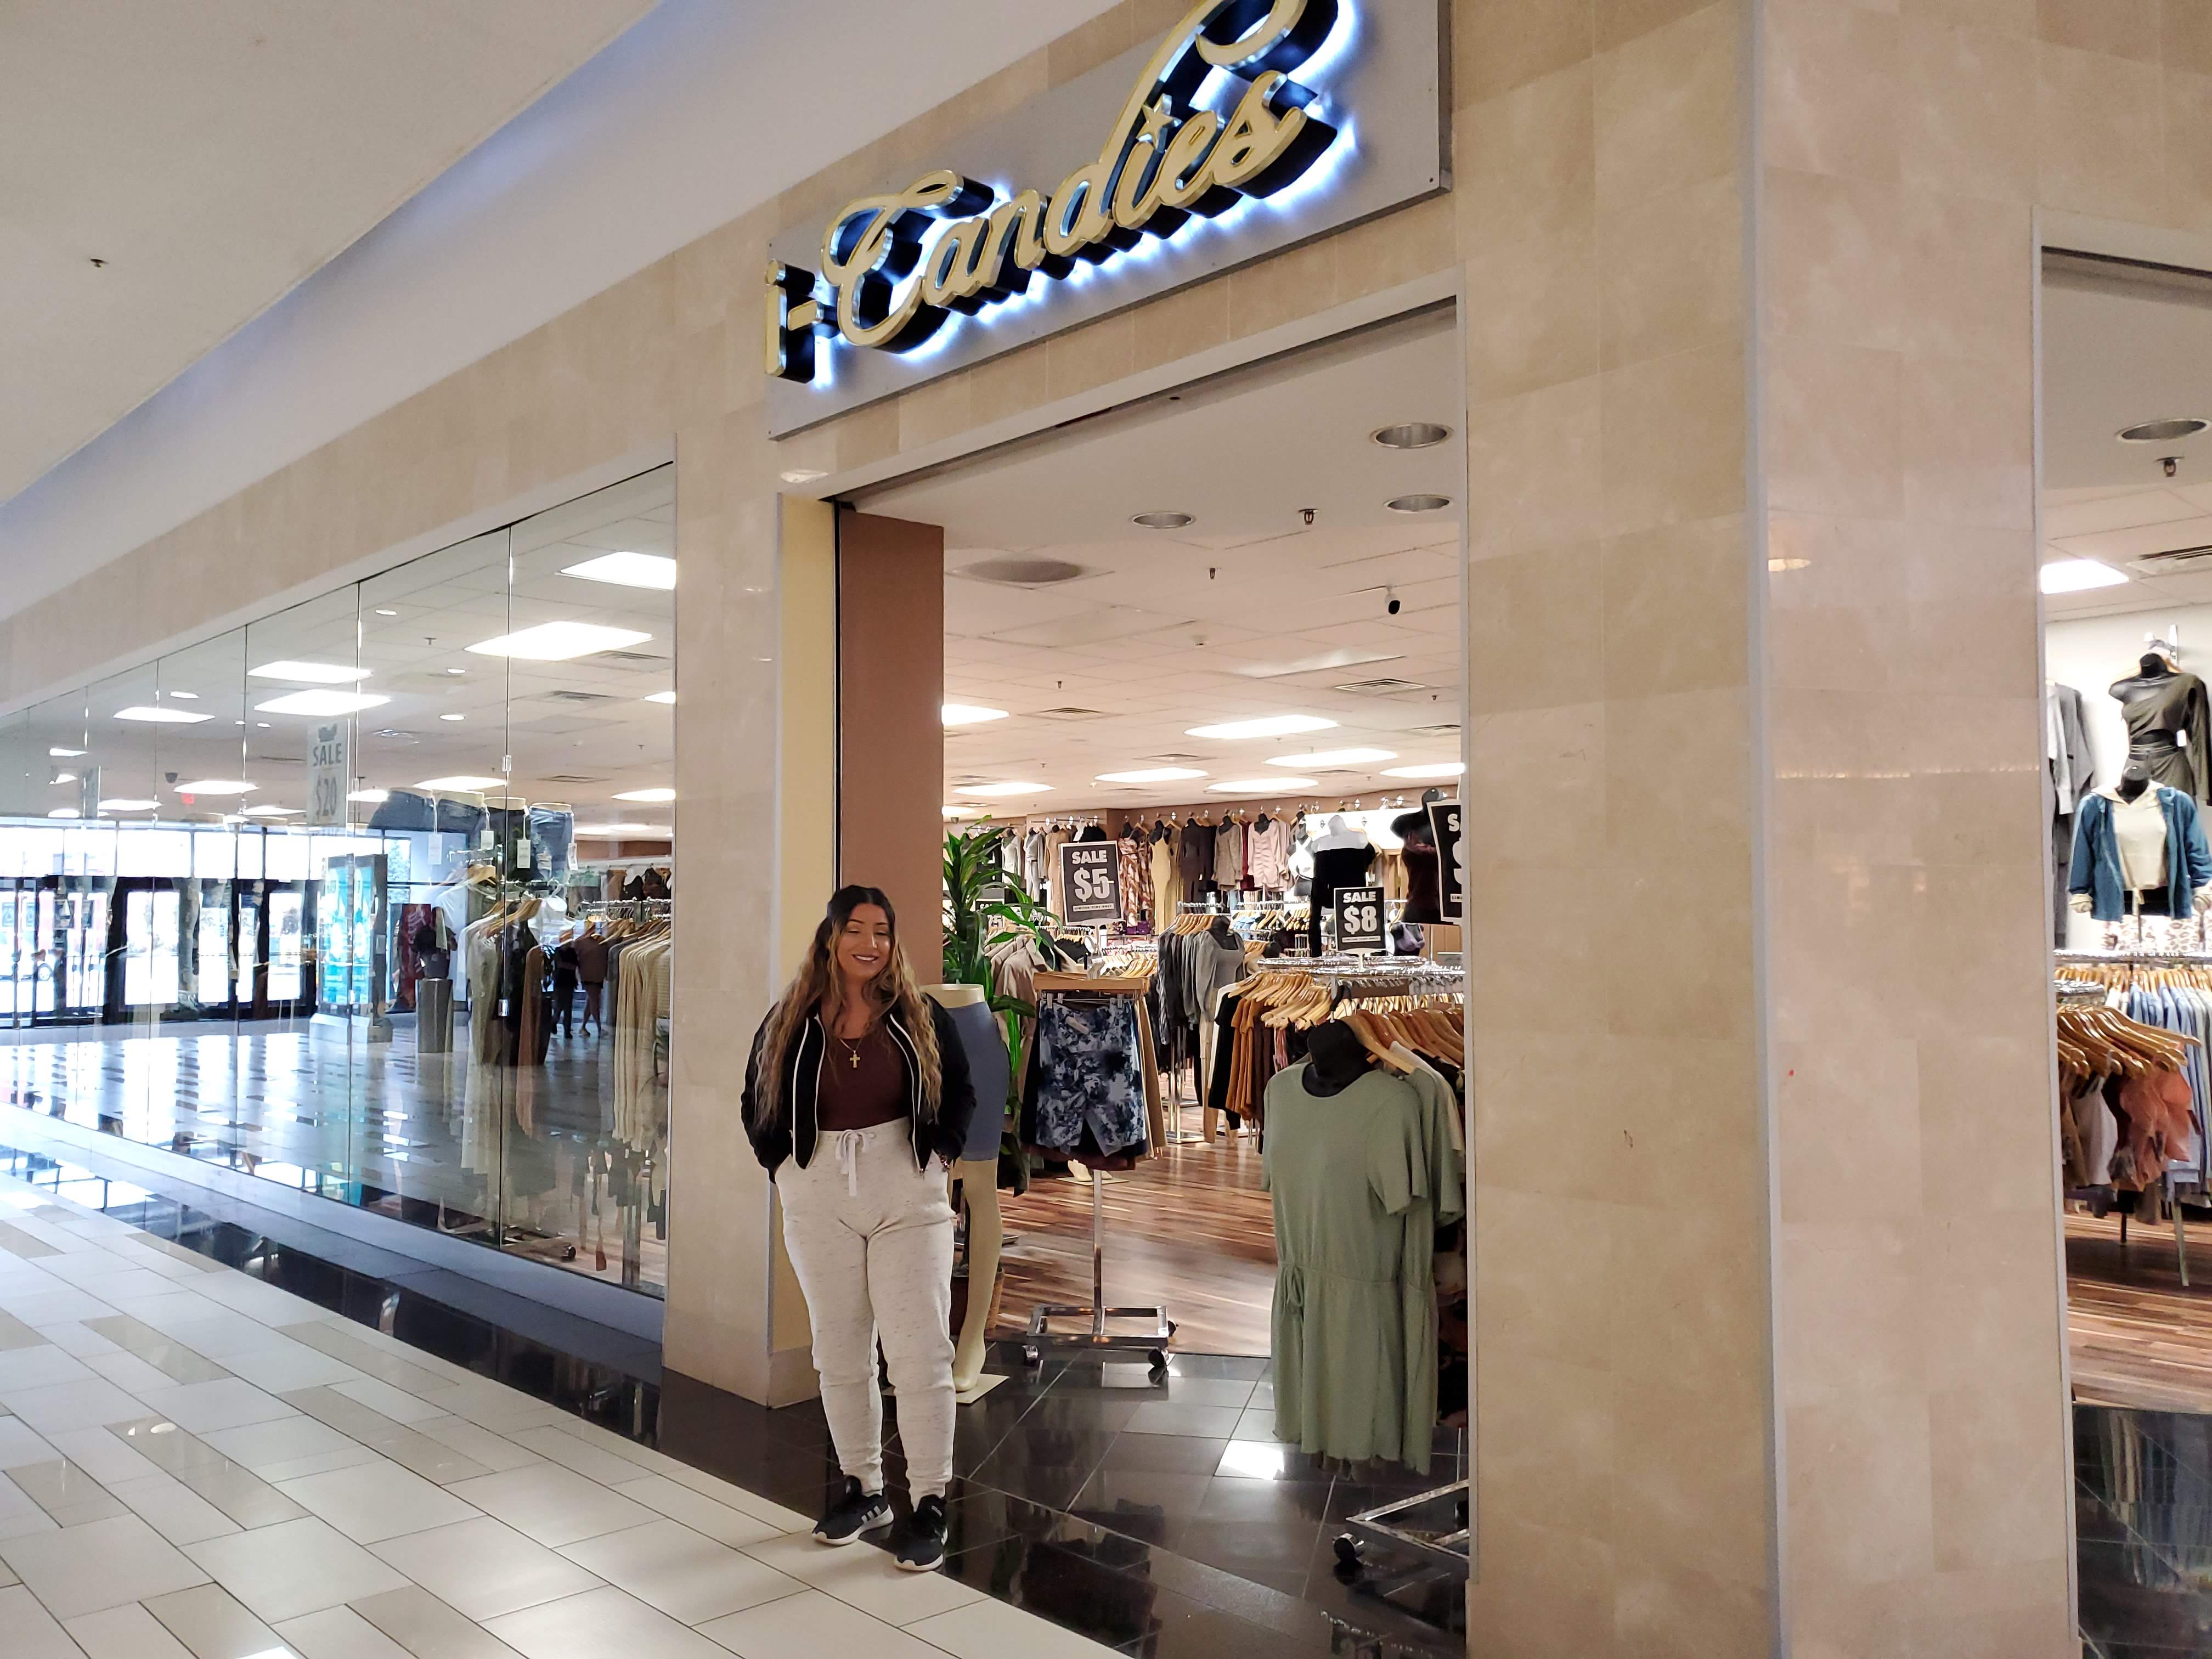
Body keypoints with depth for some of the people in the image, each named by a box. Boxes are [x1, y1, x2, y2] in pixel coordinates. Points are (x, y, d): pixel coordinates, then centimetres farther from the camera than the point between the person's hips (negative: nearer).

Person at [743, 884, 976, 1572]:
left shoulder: (921, 1019, -1)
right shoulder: (789, 1023, 1)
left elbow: (961, 1093, 12)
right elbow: (756, 1103, 14)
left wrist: (942, 1151, 0)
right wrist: (783, 1166, 4)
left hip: (907, 1194, -2)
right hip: (818, 1198, 2)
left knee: (920, 1352, -4)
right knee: (841, 1351, 12)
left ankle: (930, 1503, 7)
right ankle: (863, 1489, 27)